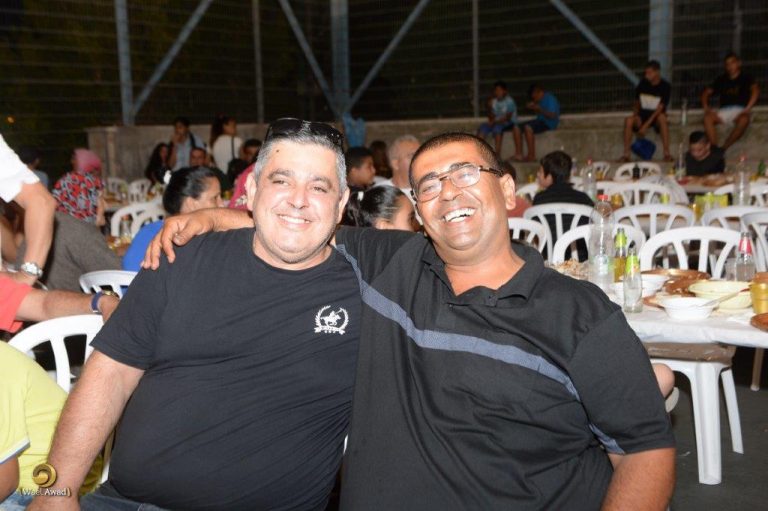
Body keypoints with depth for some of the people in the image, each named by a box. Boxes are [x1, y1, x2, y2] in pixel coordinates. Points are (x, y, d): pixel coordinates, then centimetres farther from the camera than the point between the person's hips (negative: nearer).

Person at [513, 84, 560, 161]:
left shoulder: (550, 99, -13)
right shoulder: (541, 100, 15)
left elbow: (552, 115, -20)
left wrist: (539, 109, -24)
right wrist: (532, 107, 5)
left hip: (548, 123, -10)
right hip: (540, 121, 10)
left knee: (528, 127, -34)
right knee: (516, 128, -2)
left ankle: (531, 156, -29)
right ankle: (518, 154, -13)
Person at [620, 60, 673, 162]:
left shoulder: (665, 86, -11)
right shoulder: (643, 83, 1)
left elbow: (659, 108, -18)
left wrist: (646, 125, -26)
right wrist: (635, 115, -5)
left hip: (656, 117, -3)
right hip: (643, 115, 3)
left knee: (662, 118, -39)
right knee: (628, 120, -29)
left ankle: (667, 154, -35)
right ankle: (626, 155, -24)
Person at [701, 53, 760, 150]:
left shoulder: (747, 78, 10)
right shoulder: (721, 80, 20)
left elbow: (755, 90, -8)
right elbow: (706, 93, 17)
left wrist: (748, 108, -23)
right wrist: (706, 107, -4)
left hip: (740, 110, -3)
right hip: (724, 111, 3)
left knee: (744, 120, -40)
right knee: (708, 117, -31)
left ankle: (723, 148, -38)